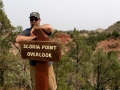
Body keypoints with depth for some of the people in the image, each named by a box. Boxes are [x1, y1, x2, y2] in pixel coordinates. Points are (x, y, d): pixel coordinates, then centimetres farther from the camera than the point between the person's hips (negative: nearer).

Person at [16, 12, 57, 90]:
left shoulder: (44, 30, -3)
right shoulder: (27, 31, -3)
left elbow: (49, 27, -27)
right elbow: (18, 39, -21)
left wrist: (34, 28, -18)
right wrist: (34, 37, -18)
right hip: (34, 64, 1)